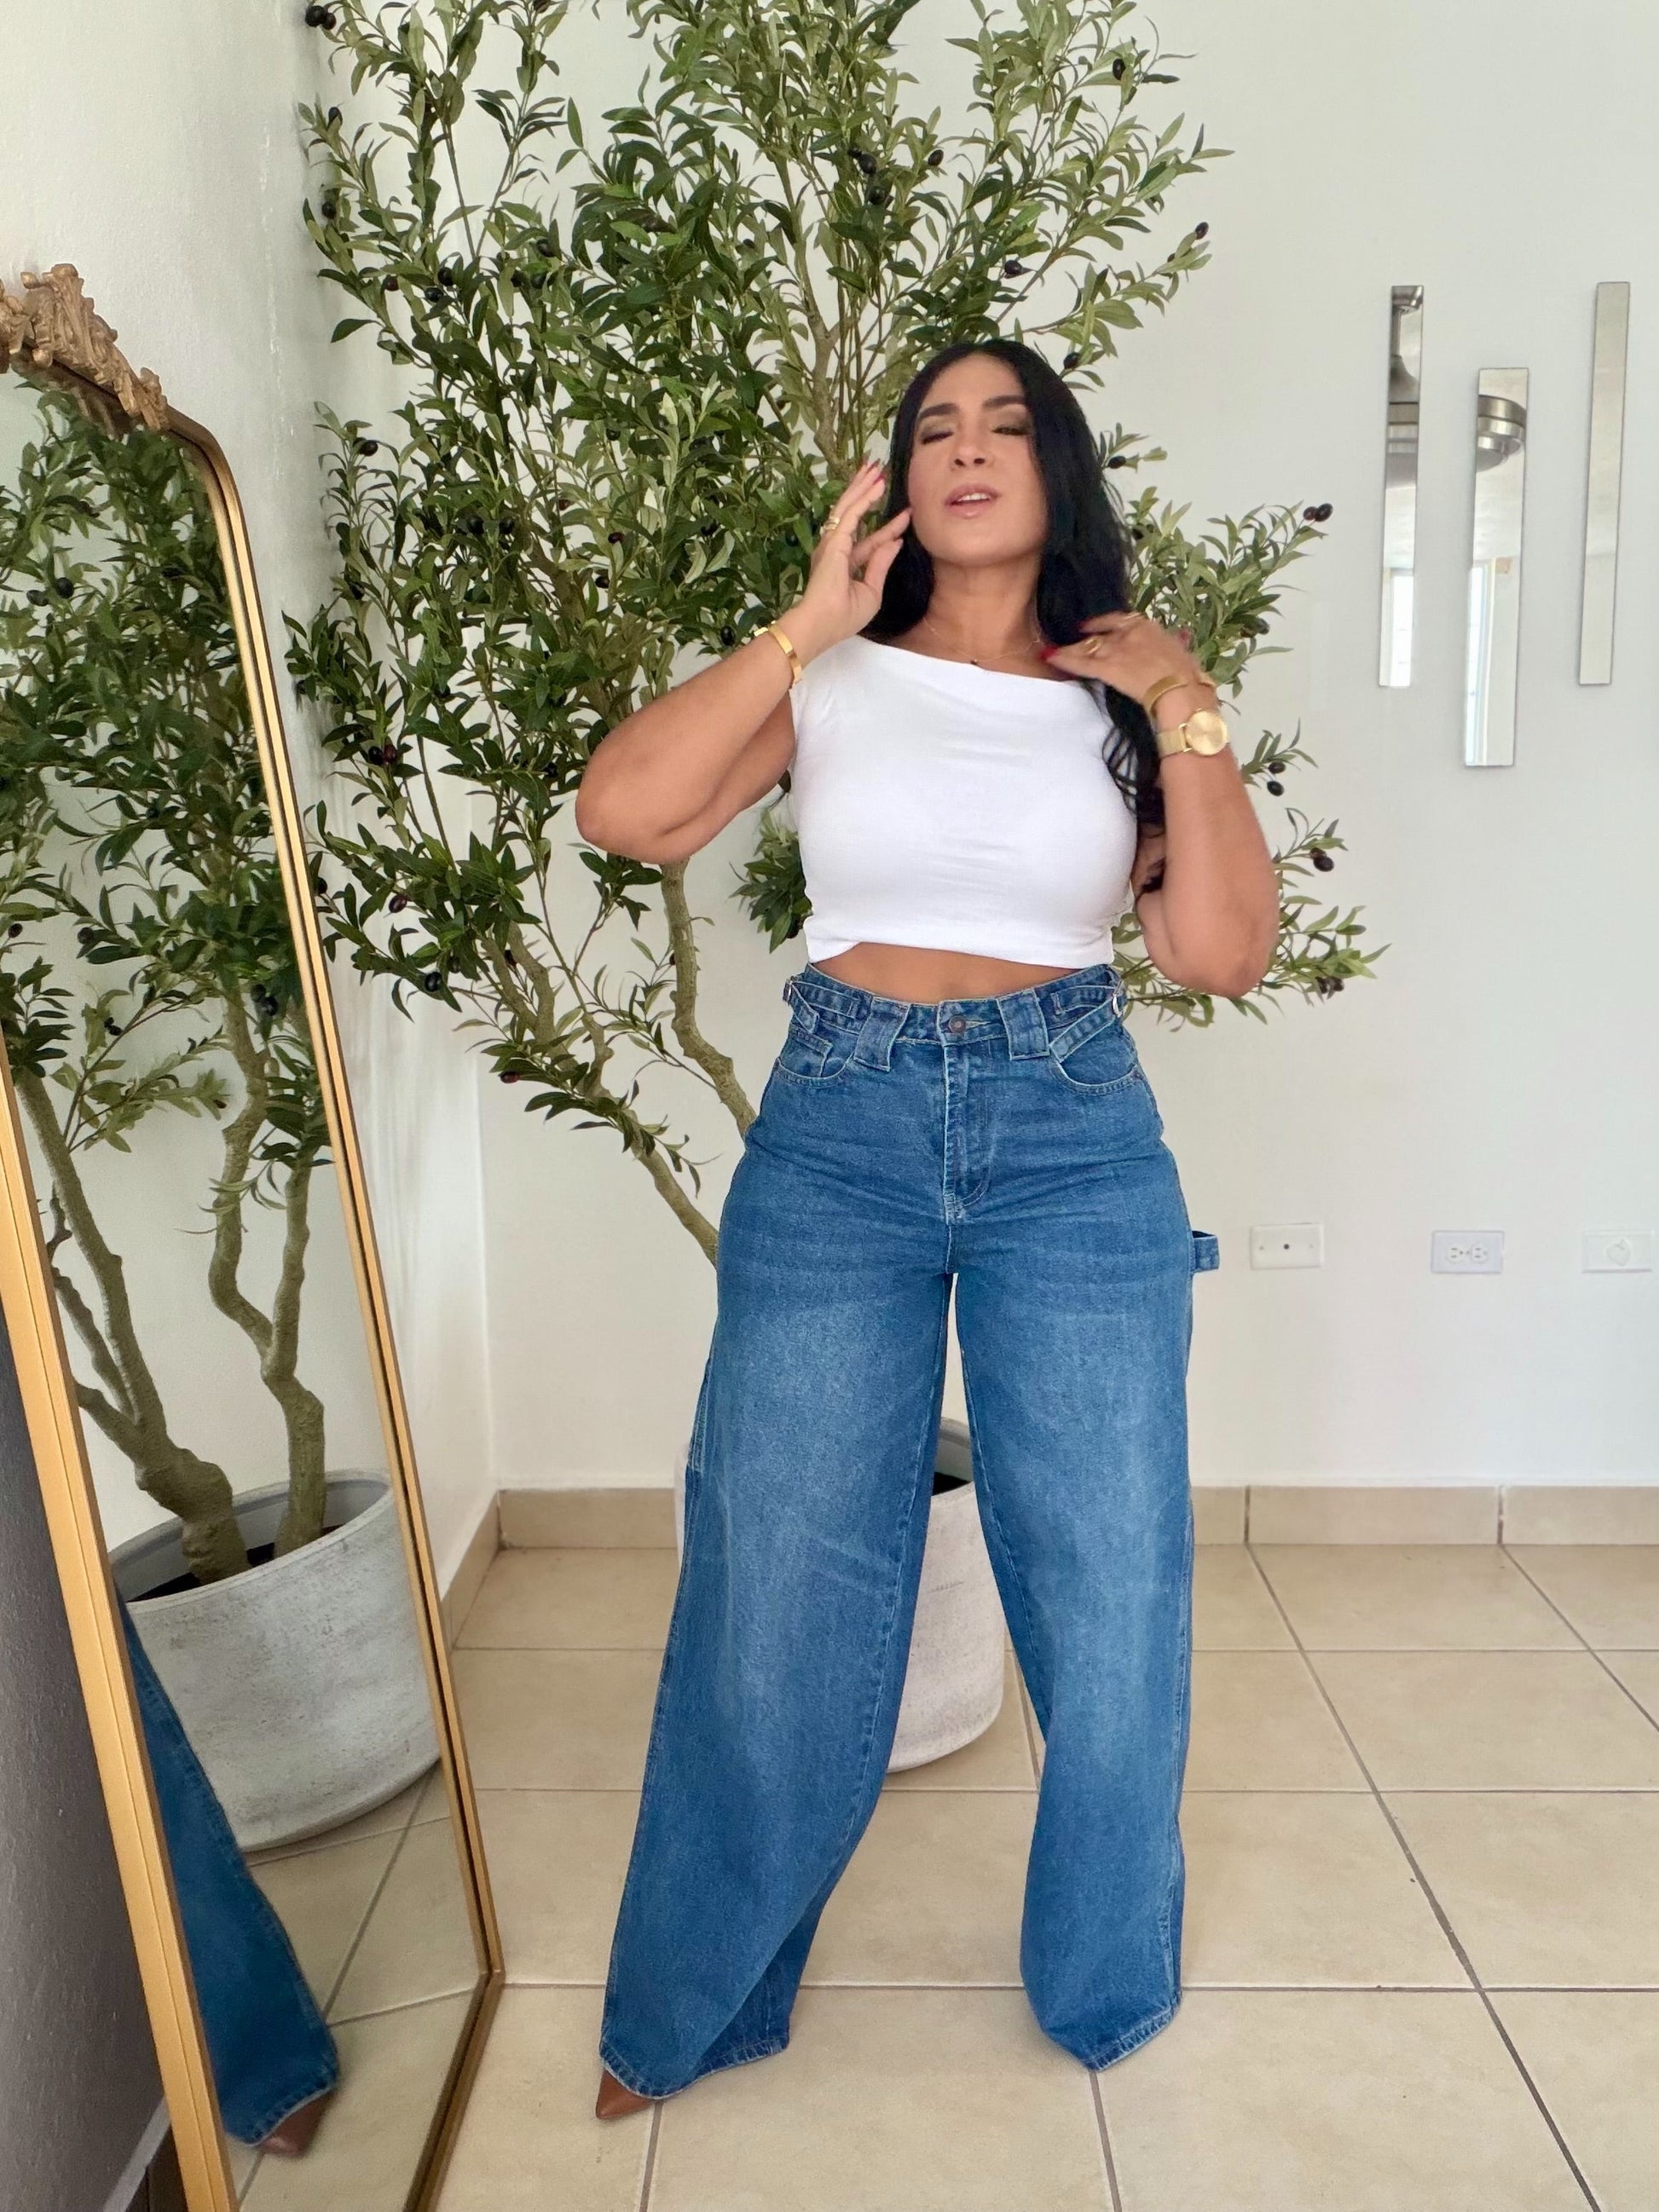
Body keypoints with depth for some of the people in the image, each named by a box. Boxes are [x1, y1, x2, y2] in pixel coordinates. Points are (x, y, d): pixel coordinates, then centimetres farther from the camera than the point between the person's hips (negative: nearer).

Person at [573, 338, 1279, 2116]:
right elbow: (622, 811, -11)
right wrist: (808, 622, -9)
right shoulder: (831, 681, 5)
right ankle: (693, 2000, 30)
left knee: (1107, 1577, 10)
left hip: (1078, 1143, 1)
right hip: (836, 1135, 0)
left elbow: (1225, 956, -1)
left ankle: (1108, 1981, 37)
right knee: (778, 1581, 7)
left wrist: (1190, 720, -7)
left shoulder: (1126, 696, 7)